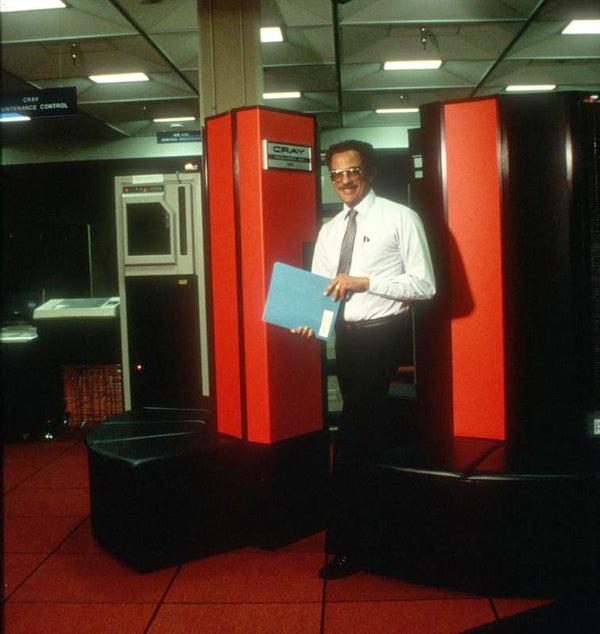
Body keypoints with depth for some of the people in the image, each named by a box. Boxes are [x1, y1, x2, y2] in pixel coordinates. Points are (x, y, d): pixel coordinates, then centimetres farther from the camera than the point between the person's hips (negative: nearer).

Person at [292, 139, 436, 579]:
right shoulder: (329, 230, 14)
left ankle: (345, 545, -1)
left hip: (383, 333, -7)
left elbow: (425, 285, -10)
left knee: (353, 433, -11)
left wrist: (365, 281, -19)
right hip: (346, 335, 7)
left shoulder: (400, 219, -5)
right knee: (371, 426, 16)